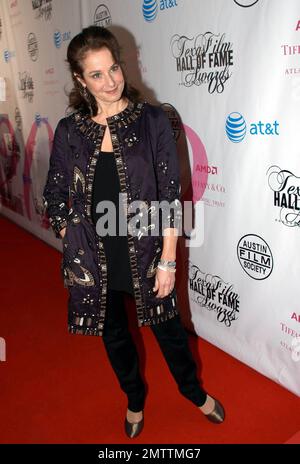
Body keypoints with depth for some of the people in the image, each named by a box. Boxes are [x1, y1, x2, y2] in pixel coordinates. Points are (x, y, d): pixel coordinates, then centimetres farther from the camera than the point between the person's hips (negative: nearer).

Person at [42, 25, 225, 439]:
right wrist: (73, 254, 1)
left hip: (145, 255, -2)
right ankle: (135, 399, 51)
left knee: (168, 328, 18)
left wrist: (168, 261, -10)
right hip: (93, 260, 2)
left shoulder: (152, 120, -9)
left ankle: (194, 391, 49)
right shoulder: (69, 130, -3)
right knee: (113, 334, 21)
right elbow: (55, 197, 5)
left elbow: (170, 195, -9)